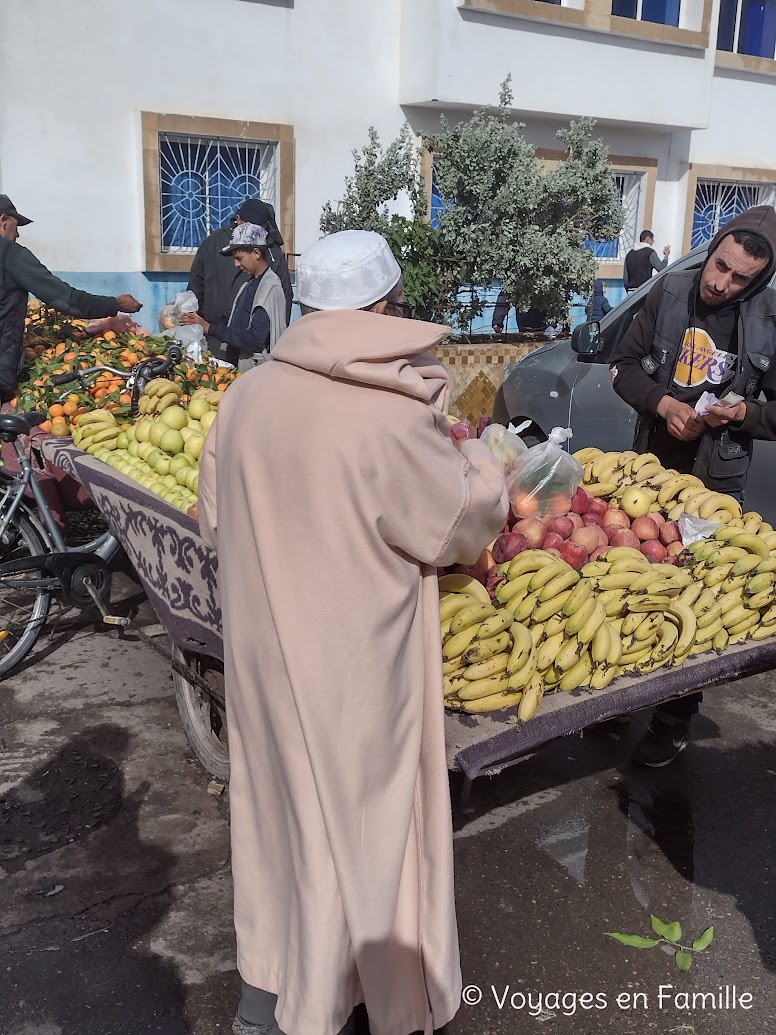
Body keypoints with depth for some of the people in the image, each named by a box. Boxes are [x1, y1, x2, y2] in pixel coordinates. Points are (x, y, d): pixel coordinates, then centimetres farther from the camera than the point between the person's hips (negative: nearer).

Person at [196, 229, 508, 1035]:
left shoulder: (247, 394, -4)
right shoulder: (395, 415, -21)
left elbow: (216, 520, 6)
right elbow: (462, 522, -9)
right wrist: (478, 460, 10)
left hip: (260, 647, 6)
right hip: (351, 665, -6)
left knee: (276, 800, 23)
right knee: (354, 820, 14)